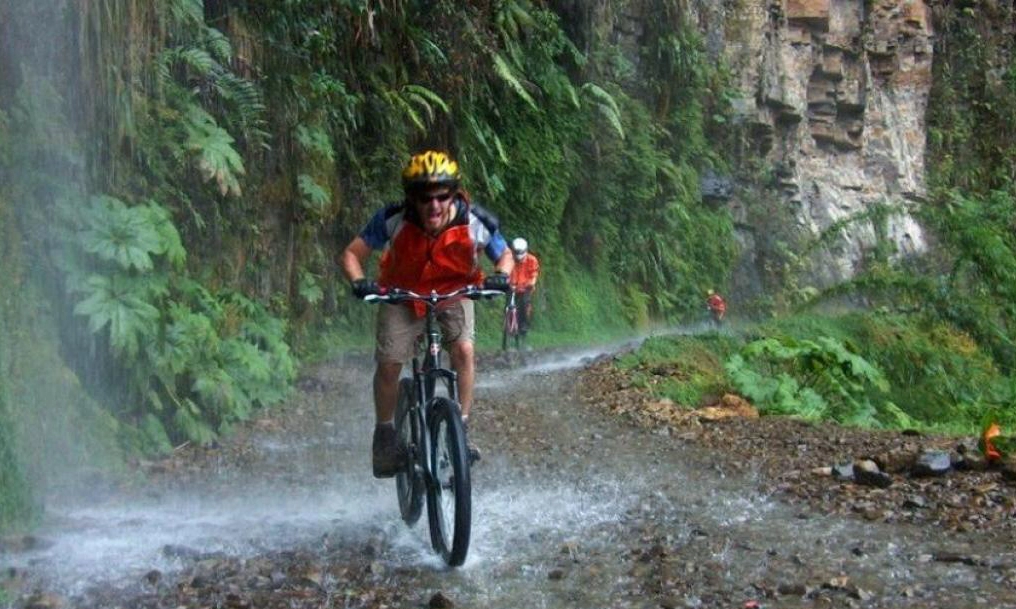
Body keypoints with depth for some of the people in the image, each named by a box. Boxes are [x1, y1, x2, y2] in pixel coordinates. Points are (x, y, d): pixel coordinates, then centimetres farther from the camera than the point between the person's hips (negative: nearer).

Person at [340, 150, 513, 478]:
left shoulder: (475, 222, -25)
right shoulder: (393, 220, -28)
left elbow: (505, 256, -7)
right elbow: (352, 254, -17)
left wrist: (500, 277, -29)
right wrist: (359, 282, -37)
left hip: (454, 294, 0)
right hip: (402, 296, 0)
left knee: (463, 349, -23)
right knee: (388, 362, -10)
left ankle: (462, 429, -10)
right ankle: (384, 435, 12)